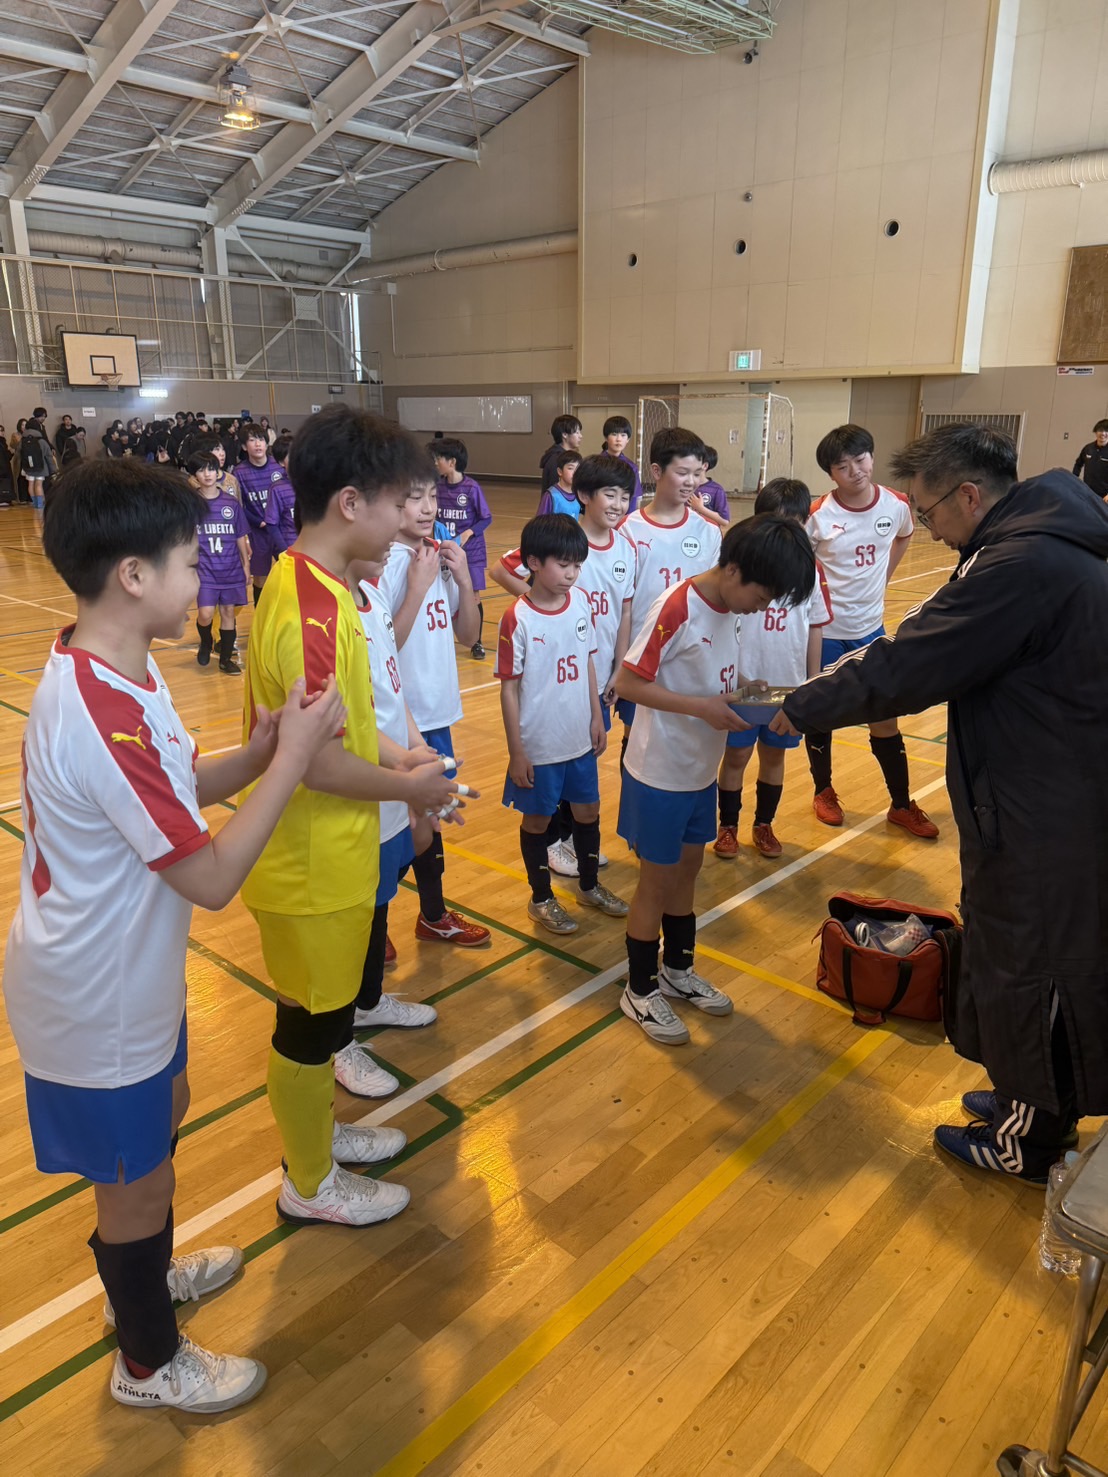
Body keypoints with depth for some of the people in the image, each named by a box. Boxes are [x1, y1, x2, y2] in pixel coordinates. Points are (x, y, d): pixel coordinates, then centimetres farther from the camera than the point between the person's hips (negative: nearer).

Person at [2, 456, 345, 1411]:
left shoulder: (117, 670, -3)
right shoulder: (101, 718, -35)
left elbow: (177, 787, 6)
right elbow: (213, 877, -31)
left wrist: (262, 750, -10)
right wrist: (291, 756, -24)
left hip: (124, 974, 9)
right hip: (97, 1001, -9)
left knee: (164, 1113, 29)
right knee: (137, 1179, 14)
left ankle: (144, 1276, 56)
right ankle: (150, 1362, 41)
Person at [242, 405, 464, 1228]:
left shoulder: (298, 580, 4)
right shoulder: (314, 611, -28)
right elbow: (319, 761, -26)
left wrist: (396, 755, 5)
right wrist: (410, 785, -12)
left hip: (322, 851, 9)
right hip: (315, 865, -9)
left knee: (321, 1007, 25)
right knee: (313, 1022, 10)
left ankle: (317, 1131, 47)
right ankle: (311, 1184, 33)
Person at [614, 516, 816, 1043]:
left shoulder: (729, 608, 1)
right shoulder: (676, 609, -23)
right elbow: (628, 683, -23)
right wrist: (704, 708, -26)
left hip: (701, 769, 8)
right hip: (660, 772, -8)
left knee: (687, 868, 20)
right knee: (657, 880, 6)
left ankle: (678, 970, 39)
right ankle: (640, 991, 25)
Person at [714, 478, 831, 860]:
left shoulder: (810, 569, -1)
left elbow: (815, 627, 5)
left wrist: (813, 681, 7)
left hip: (789, 684, 3)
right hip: (742, 683, -3)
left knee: (774, 755, 16)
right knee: (736, 755, 10)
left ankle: (764, 825, 34)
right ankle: (728, 826, 28)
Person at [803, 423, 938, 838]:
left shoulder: (896, 505, -7)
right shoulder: (818, 516, -17)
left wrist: (880, 579, 11)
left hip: (871, 627, 3)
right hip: (824, 629, -3)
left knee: (885, 717, 8)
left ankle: (901, 804, 22)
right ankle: (824, 792, 31)